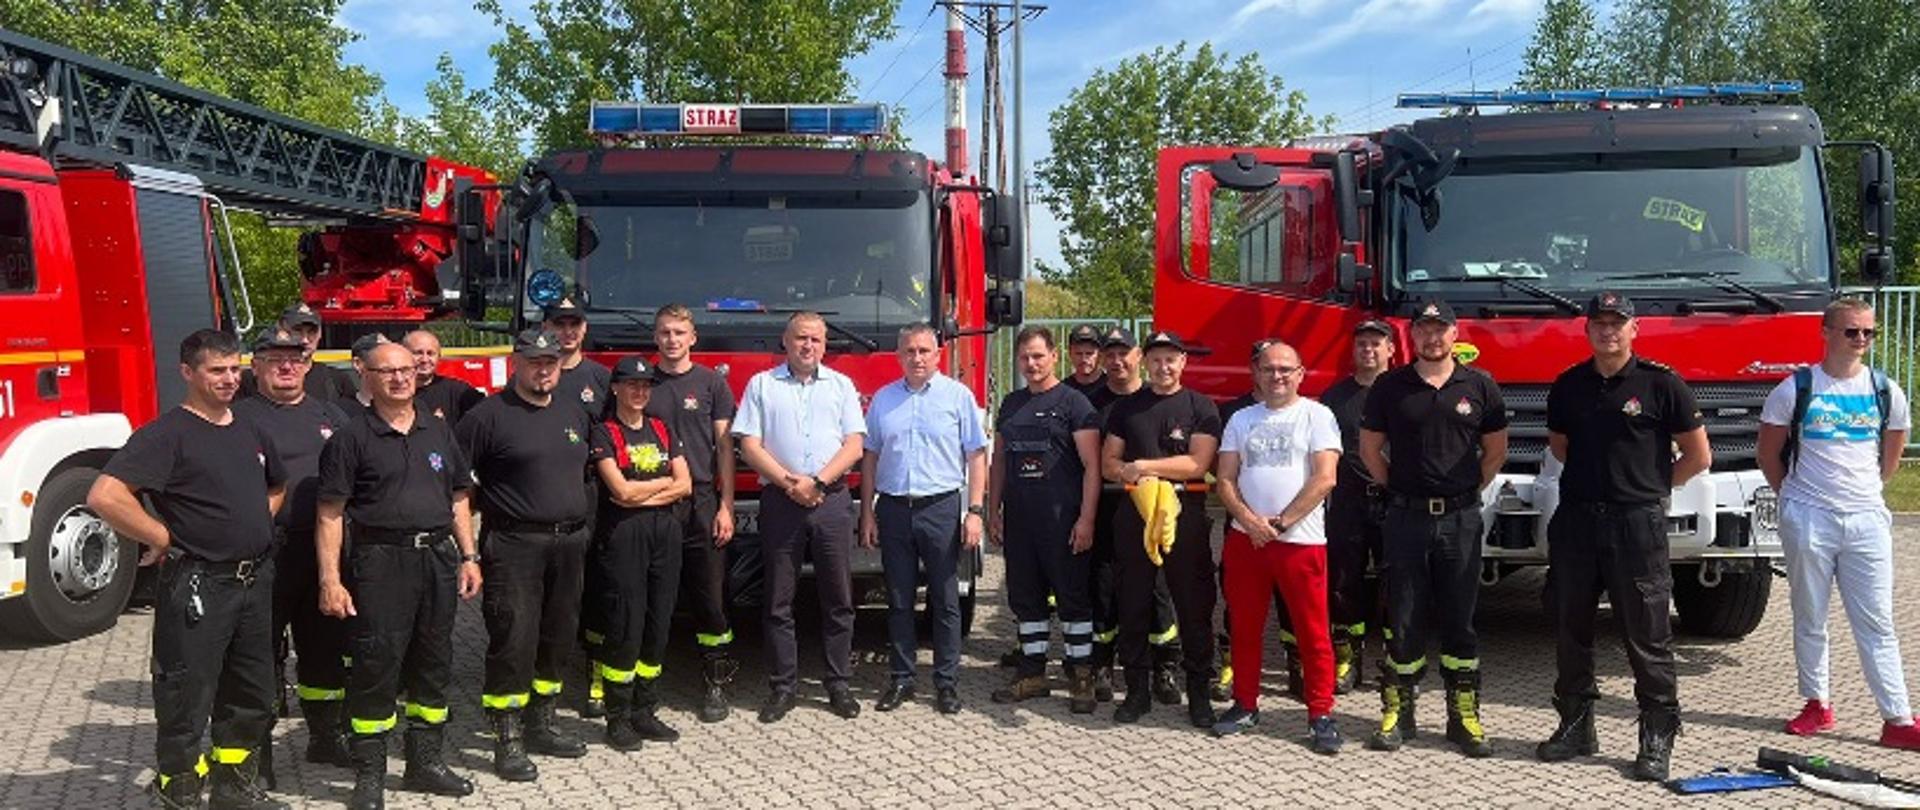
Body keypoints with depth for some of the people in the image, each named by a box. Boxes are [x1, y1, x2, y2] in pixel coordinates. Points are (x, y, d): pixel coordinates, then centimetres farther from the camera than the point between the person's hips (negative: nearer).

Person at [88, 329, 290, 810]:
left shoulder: (251, 432, 10)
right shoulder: (167, 434, -13)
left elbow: (276, 487, 30)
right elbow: (105, 497, -25)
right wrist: (162, 539, -17)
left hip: (255, 582, 8)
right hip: (197, 586, -8)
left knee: (251, 697, 17)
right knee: (186, 702, 1)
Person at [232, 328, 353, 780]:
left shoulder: (331, 416, 15)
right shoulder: (239, 418, -1)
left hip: (326, 552, 5)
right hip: (265, 553, -5)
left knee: (326, 647, 14)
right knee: (262, 654, 2)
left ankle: (326, 735, 28)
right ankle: (257, 750, 12)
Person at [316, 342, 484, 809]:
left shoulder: (438, 432, 13)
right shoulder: (352, 437, -3)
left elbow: (458, 499, 17)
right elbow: (331, 512, -7)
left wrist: (468, 557, 9)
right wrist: (330, 580, -14)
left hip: (438, 559, 5)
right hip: (381, 561, -5)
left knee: (433, 664, 11)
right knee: (376, 666, -3)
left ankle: (426, 762, 23)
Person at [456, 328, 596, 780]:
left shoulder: (574, 416, 14)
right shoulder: (489, 416, -7)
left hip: (569, 543, 7)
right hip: (514, 546, -6)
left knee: (558, 639, 13)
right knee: (513, 643, -6)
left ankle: (541, 725, 26)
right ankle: (507, 742, 1)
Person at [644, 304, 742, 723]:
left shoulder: (711, 383, 3)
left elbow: (725, 446, 2)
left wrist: (726, 507, -5)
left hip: (701, 504, -1)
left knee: (710, 599, 0)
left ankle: (716, 684, 9)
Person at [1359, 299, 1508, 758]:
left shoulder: (1479, 387, 3)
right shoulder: (1390, 387, 2)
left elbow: (1495, 451, 12)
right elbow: (1370, 449, 10)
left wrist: (1469, 491, 7)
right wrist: (1398, 490, 7)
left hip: (1461, 518, 0)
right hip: (1406, 516, 0)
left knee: (1460, 620, 5)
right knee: (1404, 620, 3)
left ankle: (1464, 715, 12)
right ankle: (1397, 712, 11)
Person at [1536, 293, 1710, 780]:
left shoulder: (1661, 384, -4)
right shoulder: (1568, 386, 8)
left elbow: (1698, 456, 2)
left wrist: (1650, 485, 6)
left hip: (1637, 523, -4)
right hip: (1575, 520, 4)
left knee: (1648, 635, 0)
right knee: (1570, 627, 10)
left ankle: (1657, 739, 9)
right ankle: (1576, 726, 21)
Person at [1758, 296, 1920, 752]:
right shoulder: (1795, 390, -3)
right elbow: (1769, 453, 6)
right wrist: (1793, 496, 8)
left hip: (1867, 520, 1)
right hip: (1808, 520, -1)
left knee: (1876, 623, 1)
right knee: (1810, 620, 8)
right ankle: (1817, 705, 21)